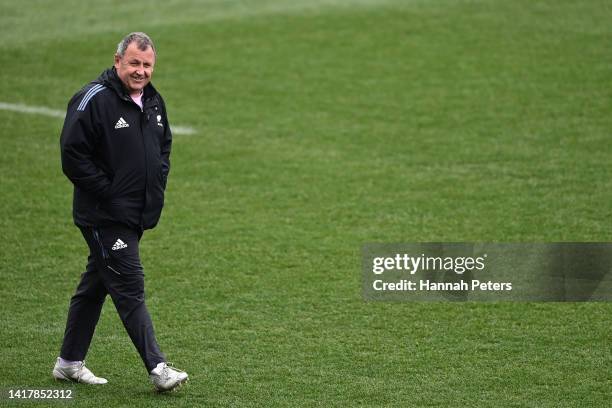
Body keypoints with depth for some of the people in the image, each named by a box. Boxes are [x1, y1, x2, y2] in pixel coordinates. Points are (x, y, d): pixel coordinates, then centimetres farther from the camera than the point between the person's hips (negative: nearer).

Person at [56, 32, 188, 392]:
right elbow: (73, 156, -18)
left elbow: (165, 144, 26)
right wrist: (109, 194, -17)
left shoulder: (154, 102, 10)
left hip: (137, 214, 8)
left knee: (95, 285, 15)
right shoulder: (94, 100, -15)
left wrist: (158, 183, 11)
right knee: (130, 288, -9)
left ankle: (69, 362, 25)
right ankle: (158, 368, -9)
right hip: (104, 217, -8)